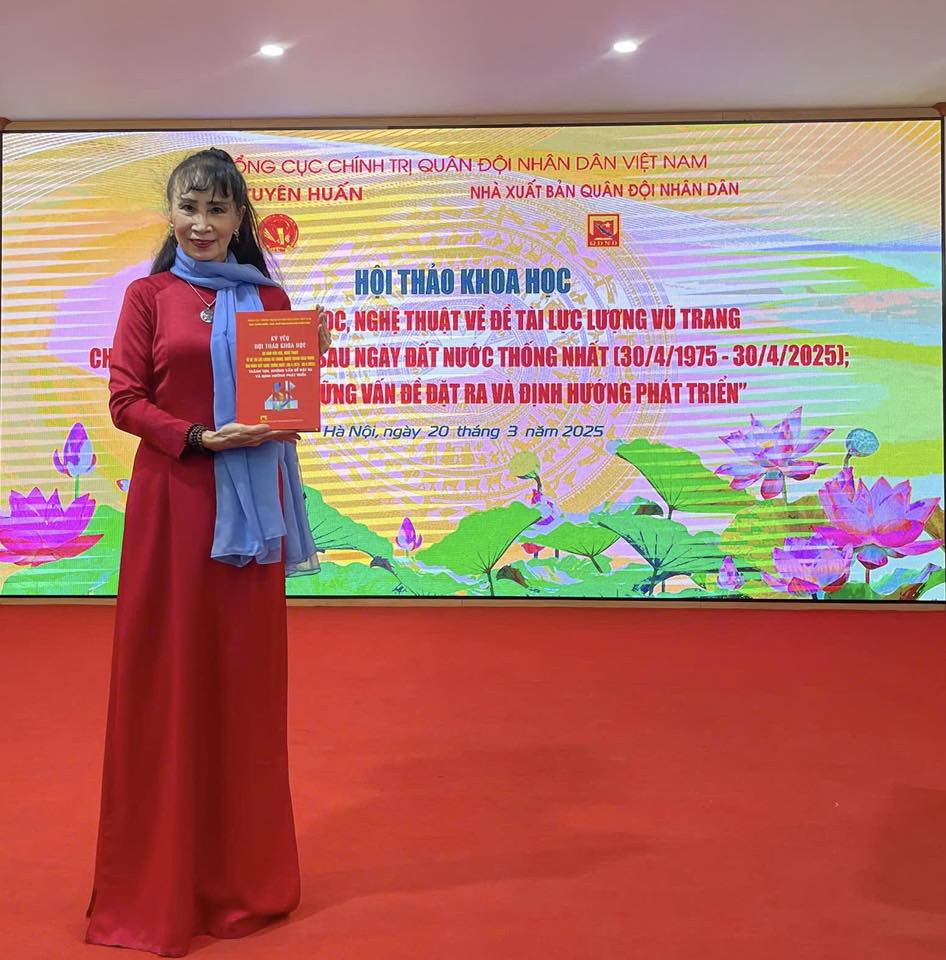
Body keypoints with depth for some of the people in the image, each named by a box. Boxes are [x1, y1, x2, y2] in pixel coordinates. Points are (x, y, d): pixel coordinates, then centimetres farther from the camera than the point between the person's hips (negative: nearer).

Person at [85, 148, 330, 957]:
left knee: (247, 671, 8)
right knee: (169, 671, 4)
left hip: (251, 500, 2)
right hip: (173, 496, -2)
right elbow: (126, 400, -2)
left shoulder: (269, 298, 10)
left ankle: (244, 869, 26)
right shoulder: (148, 295, 4)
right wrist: (197, 437, -16)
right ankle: (160, 879, 20)